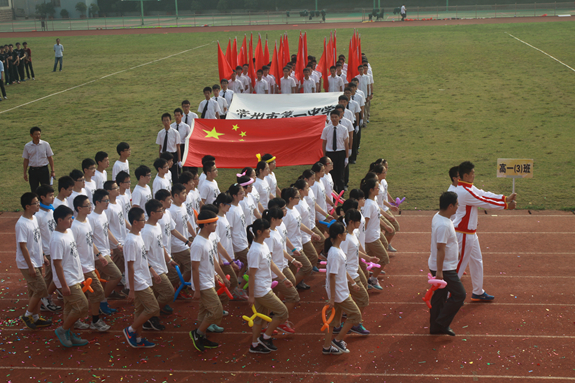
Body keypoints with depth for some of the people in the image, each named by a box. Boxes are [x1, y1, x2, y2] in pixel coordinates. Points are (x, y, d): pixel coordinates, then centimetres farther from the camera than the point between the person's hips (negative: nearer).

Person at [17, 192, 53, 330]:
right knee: (41, 290, -8)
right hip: (27, 264, -9)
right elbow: (23, 246, -21)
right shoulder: (22, 224, -22)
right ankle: (27, 316, 9)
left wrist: (42, 256, 19)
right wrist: (30, 266, -20)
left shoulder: (34, 218, 5)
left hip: (37, 262, 9)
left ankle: (35, 318, 24)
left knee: (35, 291, 14)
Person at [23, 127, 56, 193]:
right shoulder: (27, 146, 0)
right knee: (34, 190, 7)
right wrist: (25, 173, 7)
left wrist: (52, 171, -1)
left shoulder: (45, 144, -3)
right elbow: (26, 160, 7)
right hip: (33, 170, 1)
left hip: (43, 170, -1)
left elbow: (50, 158, 2)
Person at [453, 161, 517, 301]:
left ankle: (478, 292, 32)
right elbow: (485, 202, -20)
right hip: (463, 234, -11)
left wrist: (505, 198, 0)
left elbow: (485, 194, 8)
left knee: (477, 261, 20)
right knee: (460, 263, -2)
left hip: (471, 233, 11)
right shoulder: (465, 192, -25)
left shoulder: (469, 188, 8)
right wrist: (506, 205, -9)